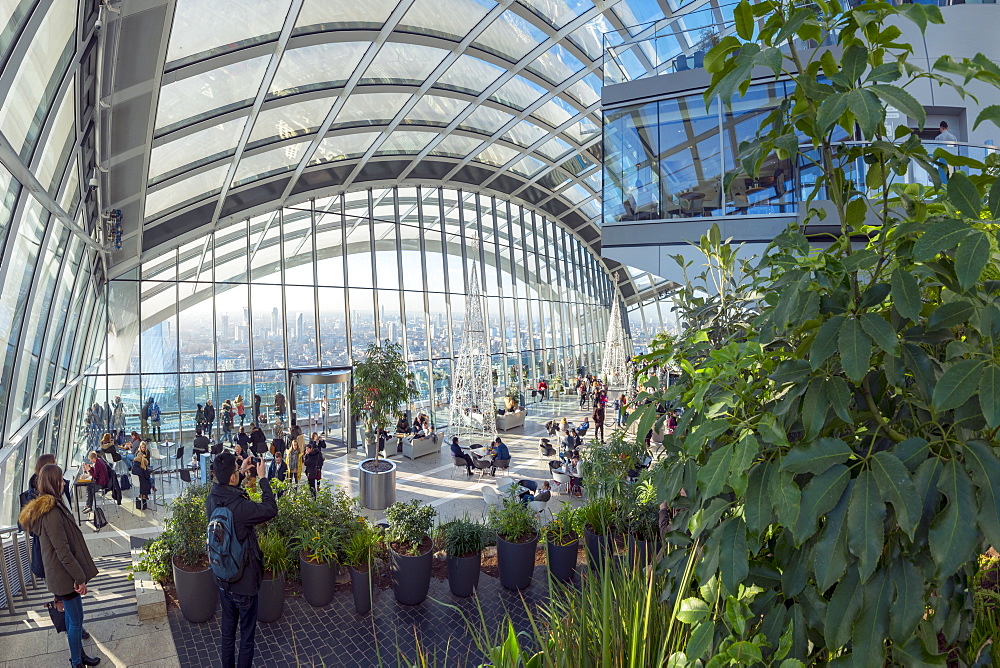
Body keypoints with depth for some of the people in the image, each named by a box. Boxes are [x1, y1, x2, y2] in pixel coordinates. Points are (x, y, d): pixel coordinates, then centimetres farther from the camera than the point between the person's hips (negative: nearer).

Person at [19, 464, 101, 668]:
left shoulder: (48, 506, 6)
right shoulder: (52, 513, -26)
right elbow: (63, 551, -25)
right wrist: (80, 577, -19)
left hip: (60, 573, 10)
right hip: (65, 575, -10)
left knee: (72, 615, 22)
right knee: (76, 619, 4)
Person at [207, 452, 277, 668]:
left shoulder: (212, 500, -9)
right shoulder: (241, 507, -31)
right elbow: (271, 509, -17)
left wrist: (241, 473, 13)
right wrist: (262, 478, -12)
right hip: (244, 582, -7)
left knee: (227, 631, 23)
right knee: (247, 634, 12)